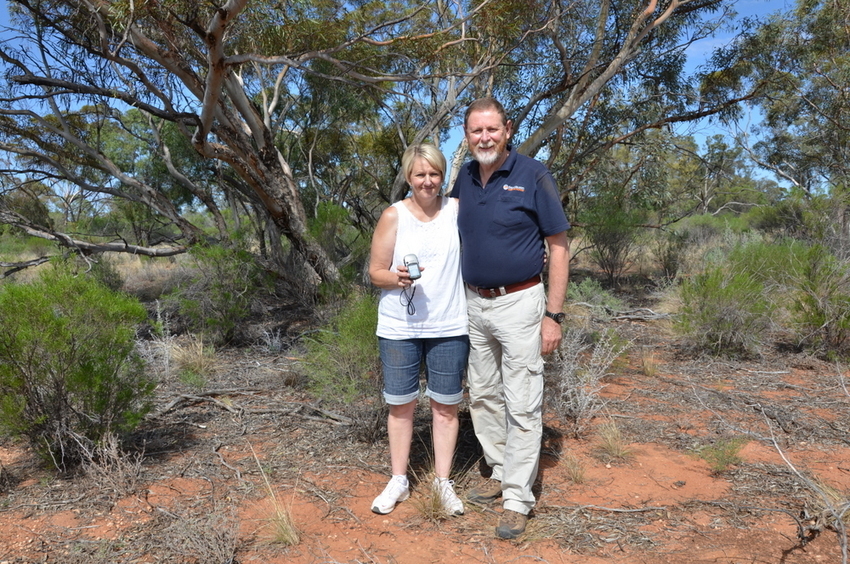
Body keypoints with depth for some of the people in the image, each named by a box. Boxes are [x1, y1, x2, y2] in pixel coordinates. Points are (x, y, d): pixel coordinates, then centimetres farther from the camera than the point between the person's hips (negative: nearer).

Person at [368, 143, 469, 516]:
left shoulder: (457, 210, 3)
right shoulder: (393, 216, -2)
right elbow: (376, 272, -2)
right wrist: (397, 278, -21)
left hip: (449, 327, 1)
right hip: (399, 328, -1)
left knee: (446, 404, 8)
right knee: (401, 404, 9)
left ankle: (443, 481, 23)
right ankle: (398, 480, 25)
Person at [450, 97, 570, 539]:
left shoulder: (533, 176, -11)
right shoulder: (463, 179, 5)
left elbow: (559, 247, -9)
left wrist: (553, 315, -14)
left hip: (518, 303, -6)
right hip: (474, 303, 6)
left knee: (521, 404, 0)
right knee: (483, 396, 15)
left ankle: (518, 499, 12)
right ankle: (500, 473, 33)